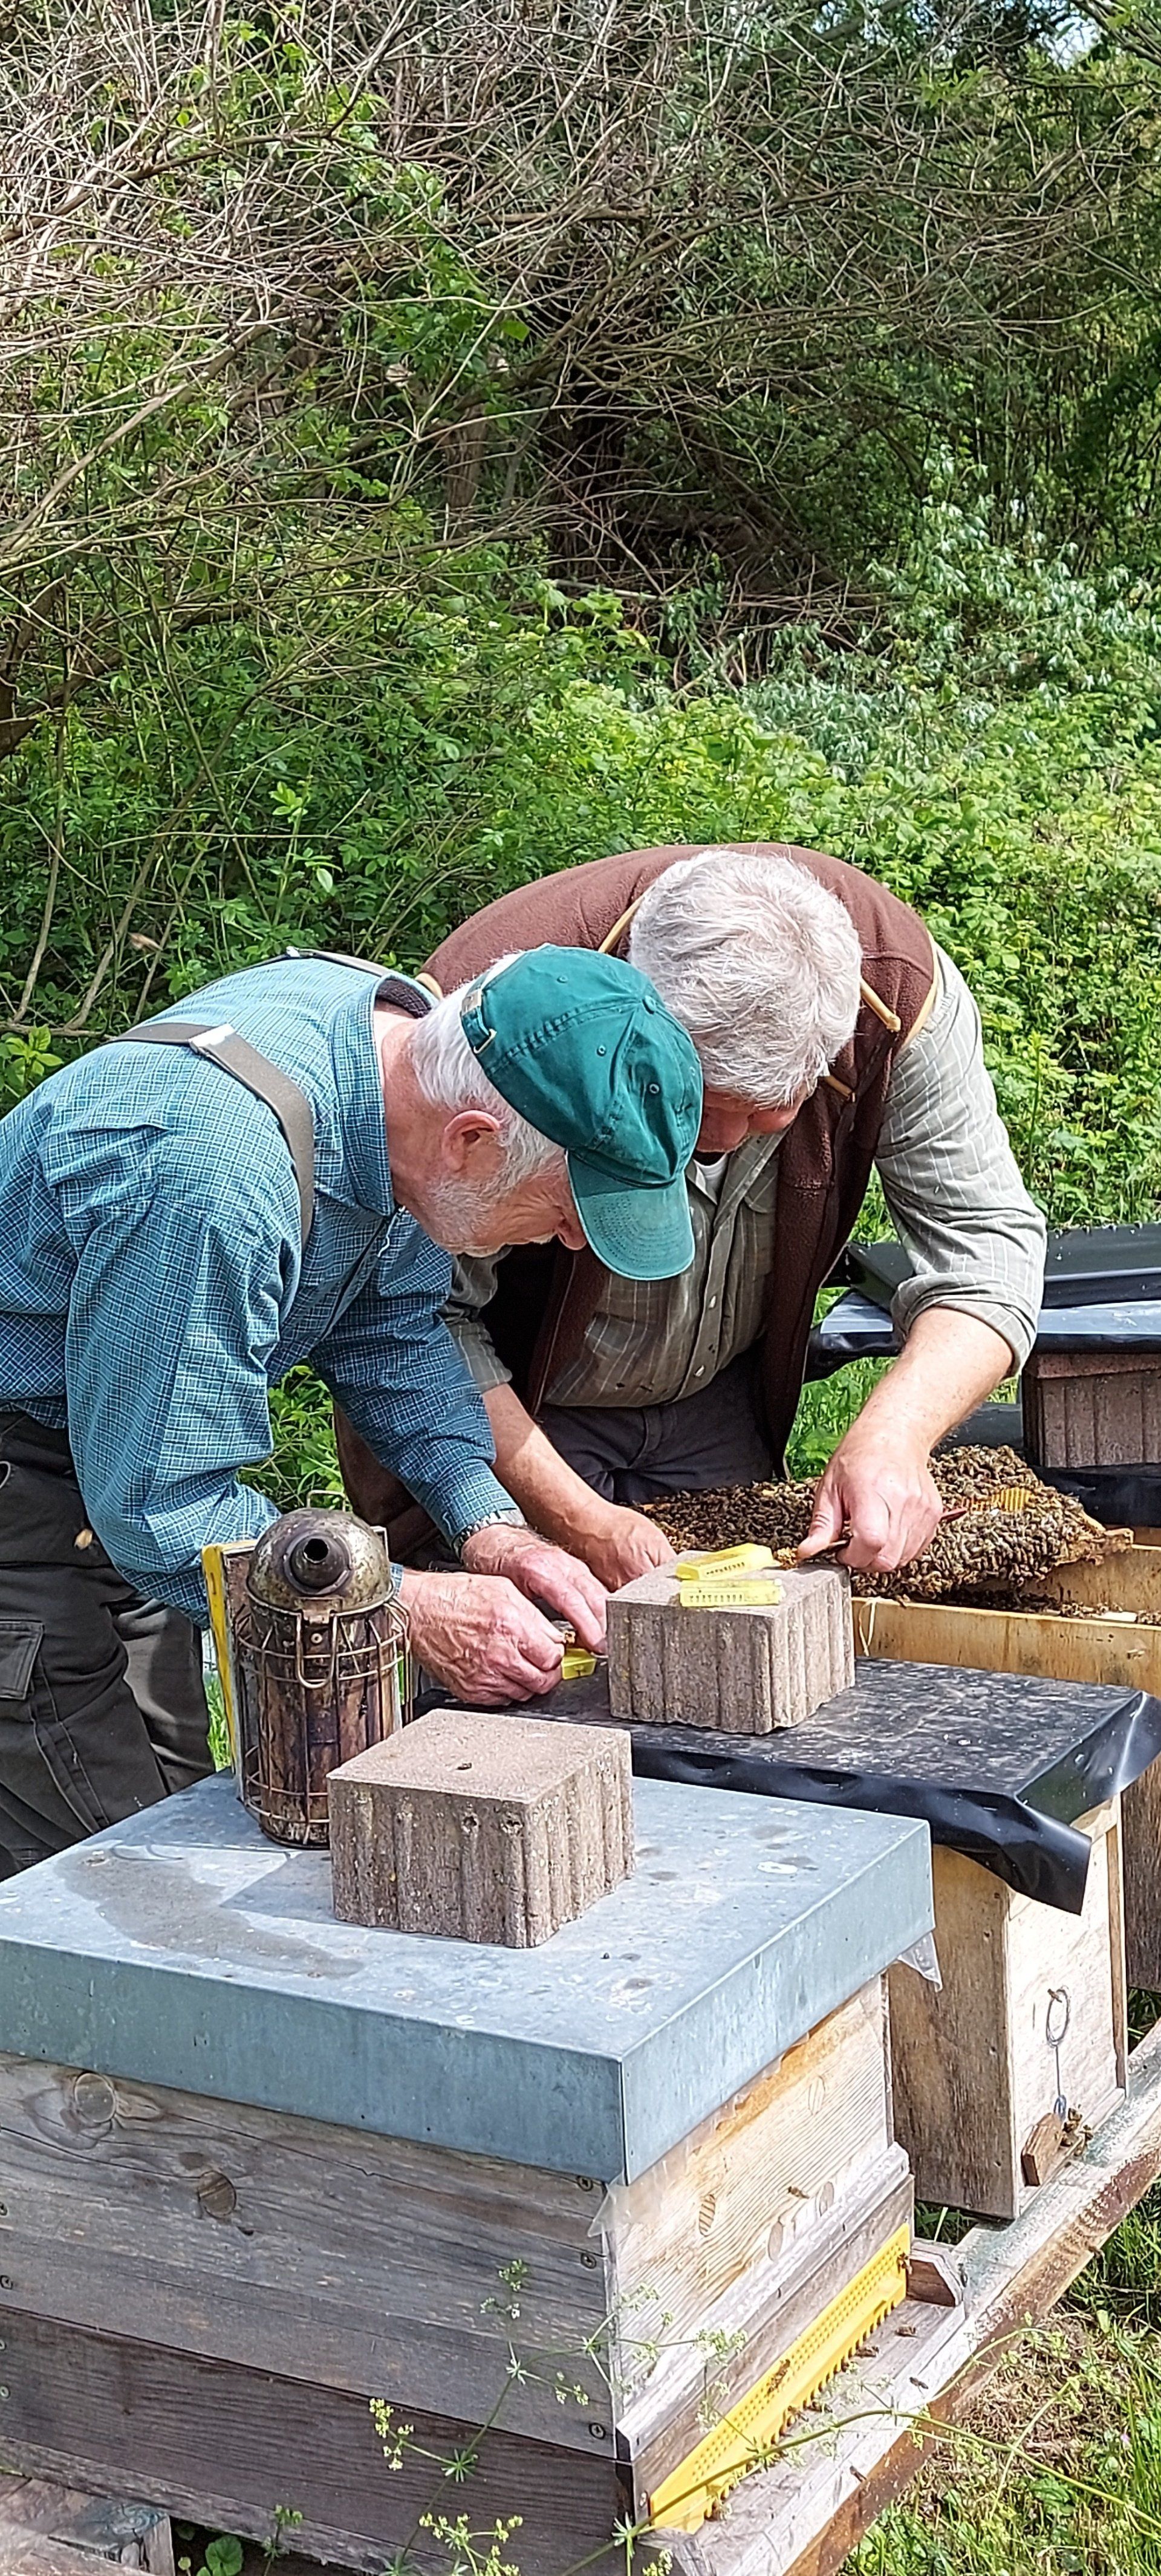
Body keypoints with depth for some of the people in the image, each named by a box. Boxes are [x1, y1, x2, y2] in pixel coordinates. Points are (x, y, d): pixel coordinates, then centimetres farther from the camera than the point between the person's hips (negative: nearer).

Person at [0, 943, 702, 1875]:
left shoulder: (404, 1025, -10)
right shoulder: (214, 1176, -37)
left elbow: (390, 1327, 4)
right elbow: (162, 1514, -29)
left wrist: (487, 1524, -8)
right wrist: (410, 1608, -28)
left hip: (128, 1457, 9)